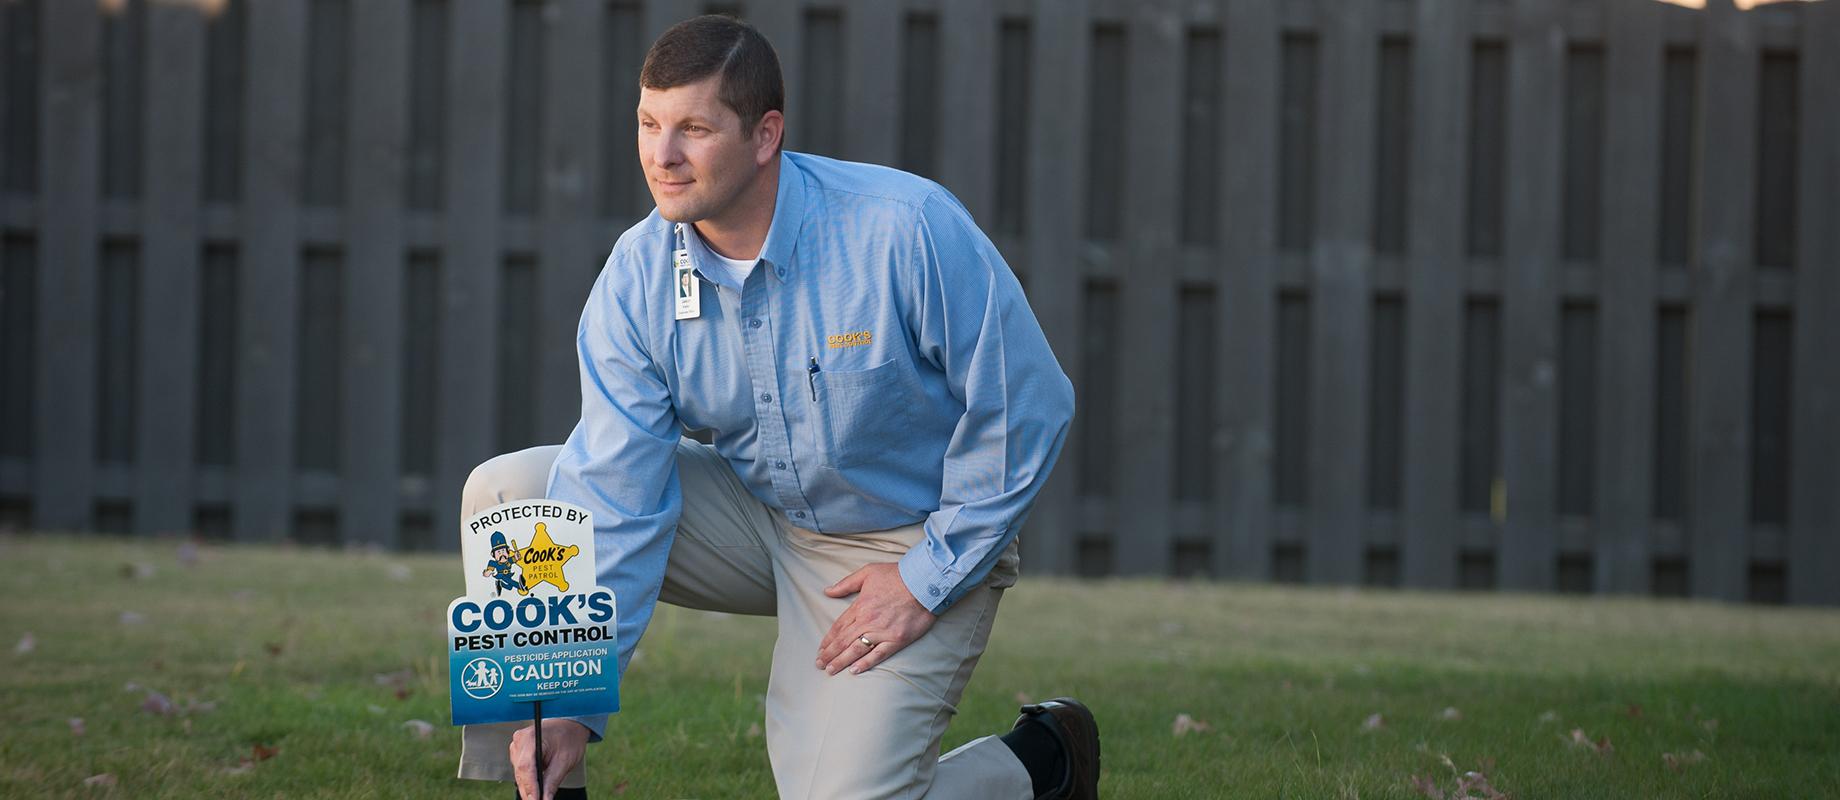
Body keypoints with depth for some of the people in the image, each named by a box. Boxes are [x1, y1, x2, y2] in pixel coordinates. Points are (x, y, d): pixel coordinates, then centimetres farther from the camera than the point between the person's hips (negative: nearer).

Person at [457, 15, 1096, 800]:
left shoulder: (909, 229, -26)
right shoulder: (635, 279, -13)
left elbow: (1024, 407, -16)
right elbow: (613, 496, -17)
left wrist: (927, 580, -15)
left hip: (912, 544, -5)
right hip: (755, 514, 5)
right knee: (506, 492, -12)